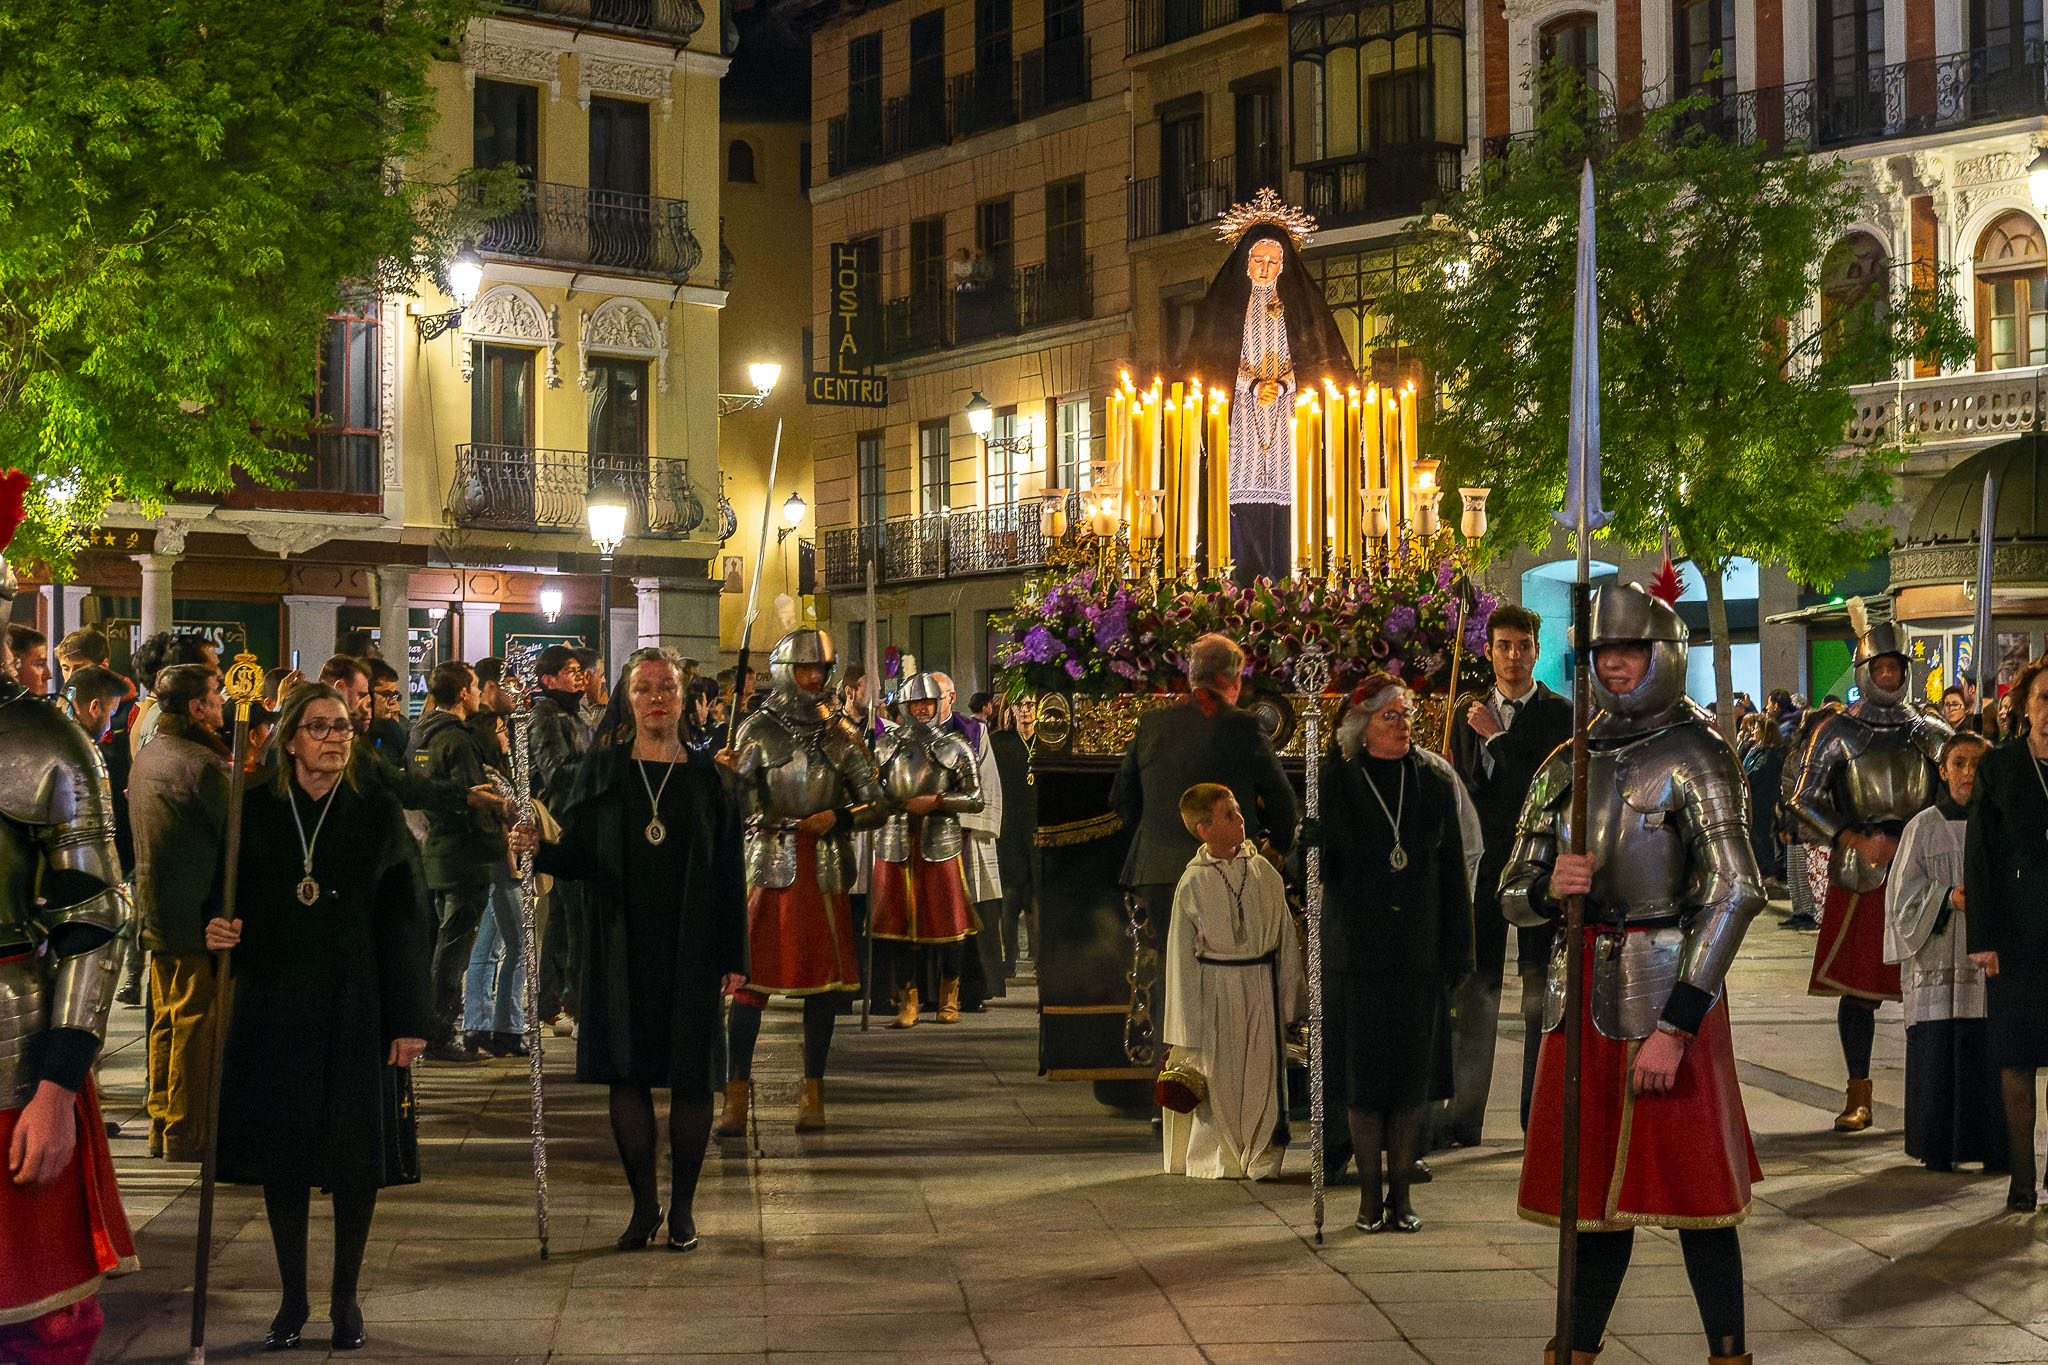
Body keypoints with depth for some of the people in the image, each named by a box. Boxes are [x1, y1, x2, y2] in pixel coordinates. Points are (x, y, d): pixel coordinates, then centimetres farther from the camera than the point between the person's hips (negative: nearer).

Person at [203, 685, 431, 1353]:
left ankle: (346, 1297, 18)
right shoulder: (252, 809, 3)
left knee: (355, 1152, 2)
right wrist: (218, 931, -15)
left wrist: (409, 1020, -5)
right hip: (272, 1004, 1)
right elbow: (230, 898, 10)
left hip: (354, 1009, -1)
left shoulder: (377, 811, 1)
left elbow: (404, 921, -1)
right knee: (282, 1152, 5)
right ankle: (292, 1298, 19)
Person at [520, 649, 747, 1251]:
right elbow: (577, 857, 4)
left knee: (690, 1078, 1)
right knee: (627, 1075, 3)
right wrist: (539, 850, -18)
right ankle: (644, 1205, 15)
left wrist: (734, 957, -2)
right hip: (621, 948, 1)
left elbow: (730, 871, 2)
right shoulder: (601, 771, 6)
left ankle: (682, 1206, 15)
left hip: (691, 950, -1)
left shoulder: (709, 776, 4)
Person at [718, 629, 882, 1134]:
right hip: (768, 864, -2)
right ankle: (736, 1098, -5)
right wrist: (731, 775, -24)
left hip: (824, 865, 2)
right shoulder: (758, 729, 3)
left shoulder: (839, 733, 8)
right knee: (753, 977, -7)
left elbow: (875, 804, 7)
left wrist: (837, 817, -10)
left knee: (824, 978, 3)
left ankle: (813, 1095, 13)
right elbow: (739, 807, -4)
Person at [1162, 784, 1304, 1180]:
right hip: (1215, 988, -2)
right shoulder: (1192, 884, -5)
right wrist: (1185, 1029, -2)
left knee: (1262, 1074, 3)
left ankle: (1260, 1159, 16)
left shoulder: (1263, 872, 2)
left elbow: (1286, 935, 9)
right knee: (1217, 1077, 3)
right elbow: (1181, 955, -2)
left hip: (1261, 987, 2)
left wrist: (1290, 998, 8)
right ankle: (1219, 1159, 17)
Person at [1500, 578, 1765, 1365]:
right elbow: (1512, 896, 12)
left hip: (1665, 989, -6)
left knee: (1689, 1183, 0)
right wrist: (1549, 888, -15)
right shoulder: (1568, 763, 10)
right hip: (1582, 990, 6)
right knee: (1593, 1182, 14)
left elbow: (1735, 891, -19)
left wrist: (1676, 1026, -23)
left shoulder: (1693, 756, -8)